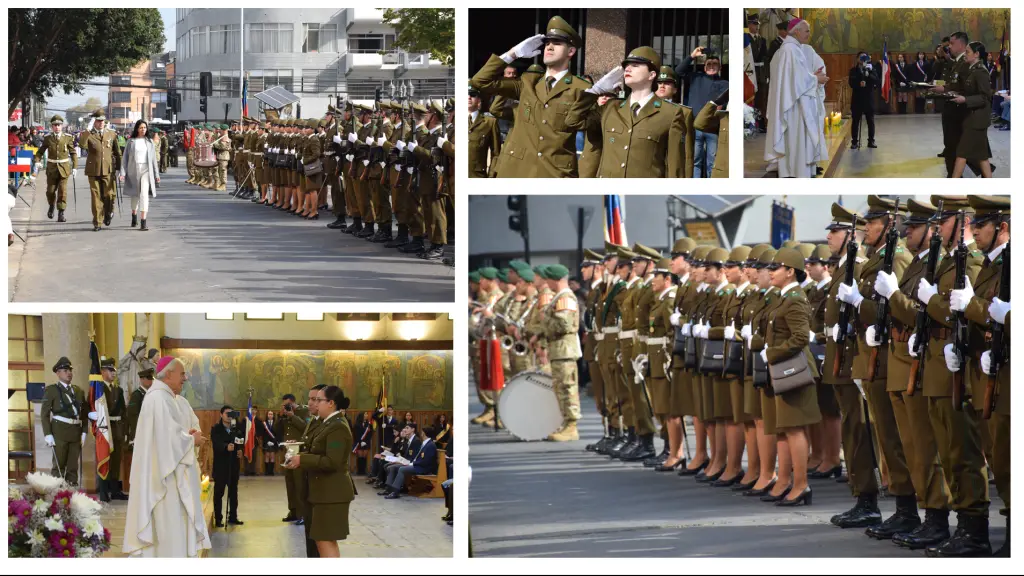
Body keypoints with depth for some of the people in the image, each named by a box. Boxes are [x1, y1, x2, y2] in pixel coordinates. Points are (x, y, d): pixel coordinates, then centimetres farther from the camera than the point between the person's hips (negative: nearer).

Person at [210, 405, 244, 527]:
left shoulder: (236, 428, 10)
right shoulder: (216, 429, -5)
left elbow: (241, 441, 10)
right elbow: (216, 443, -21)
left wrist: (239, 449, -12)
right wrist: (226, 447, -40)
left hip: (233, 465, 5)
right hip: (220, 465, -5)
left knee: (233, 492, 11)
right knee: (218, 493, -1)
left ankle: (233, 517, 20)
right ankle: (218, 519, 3)